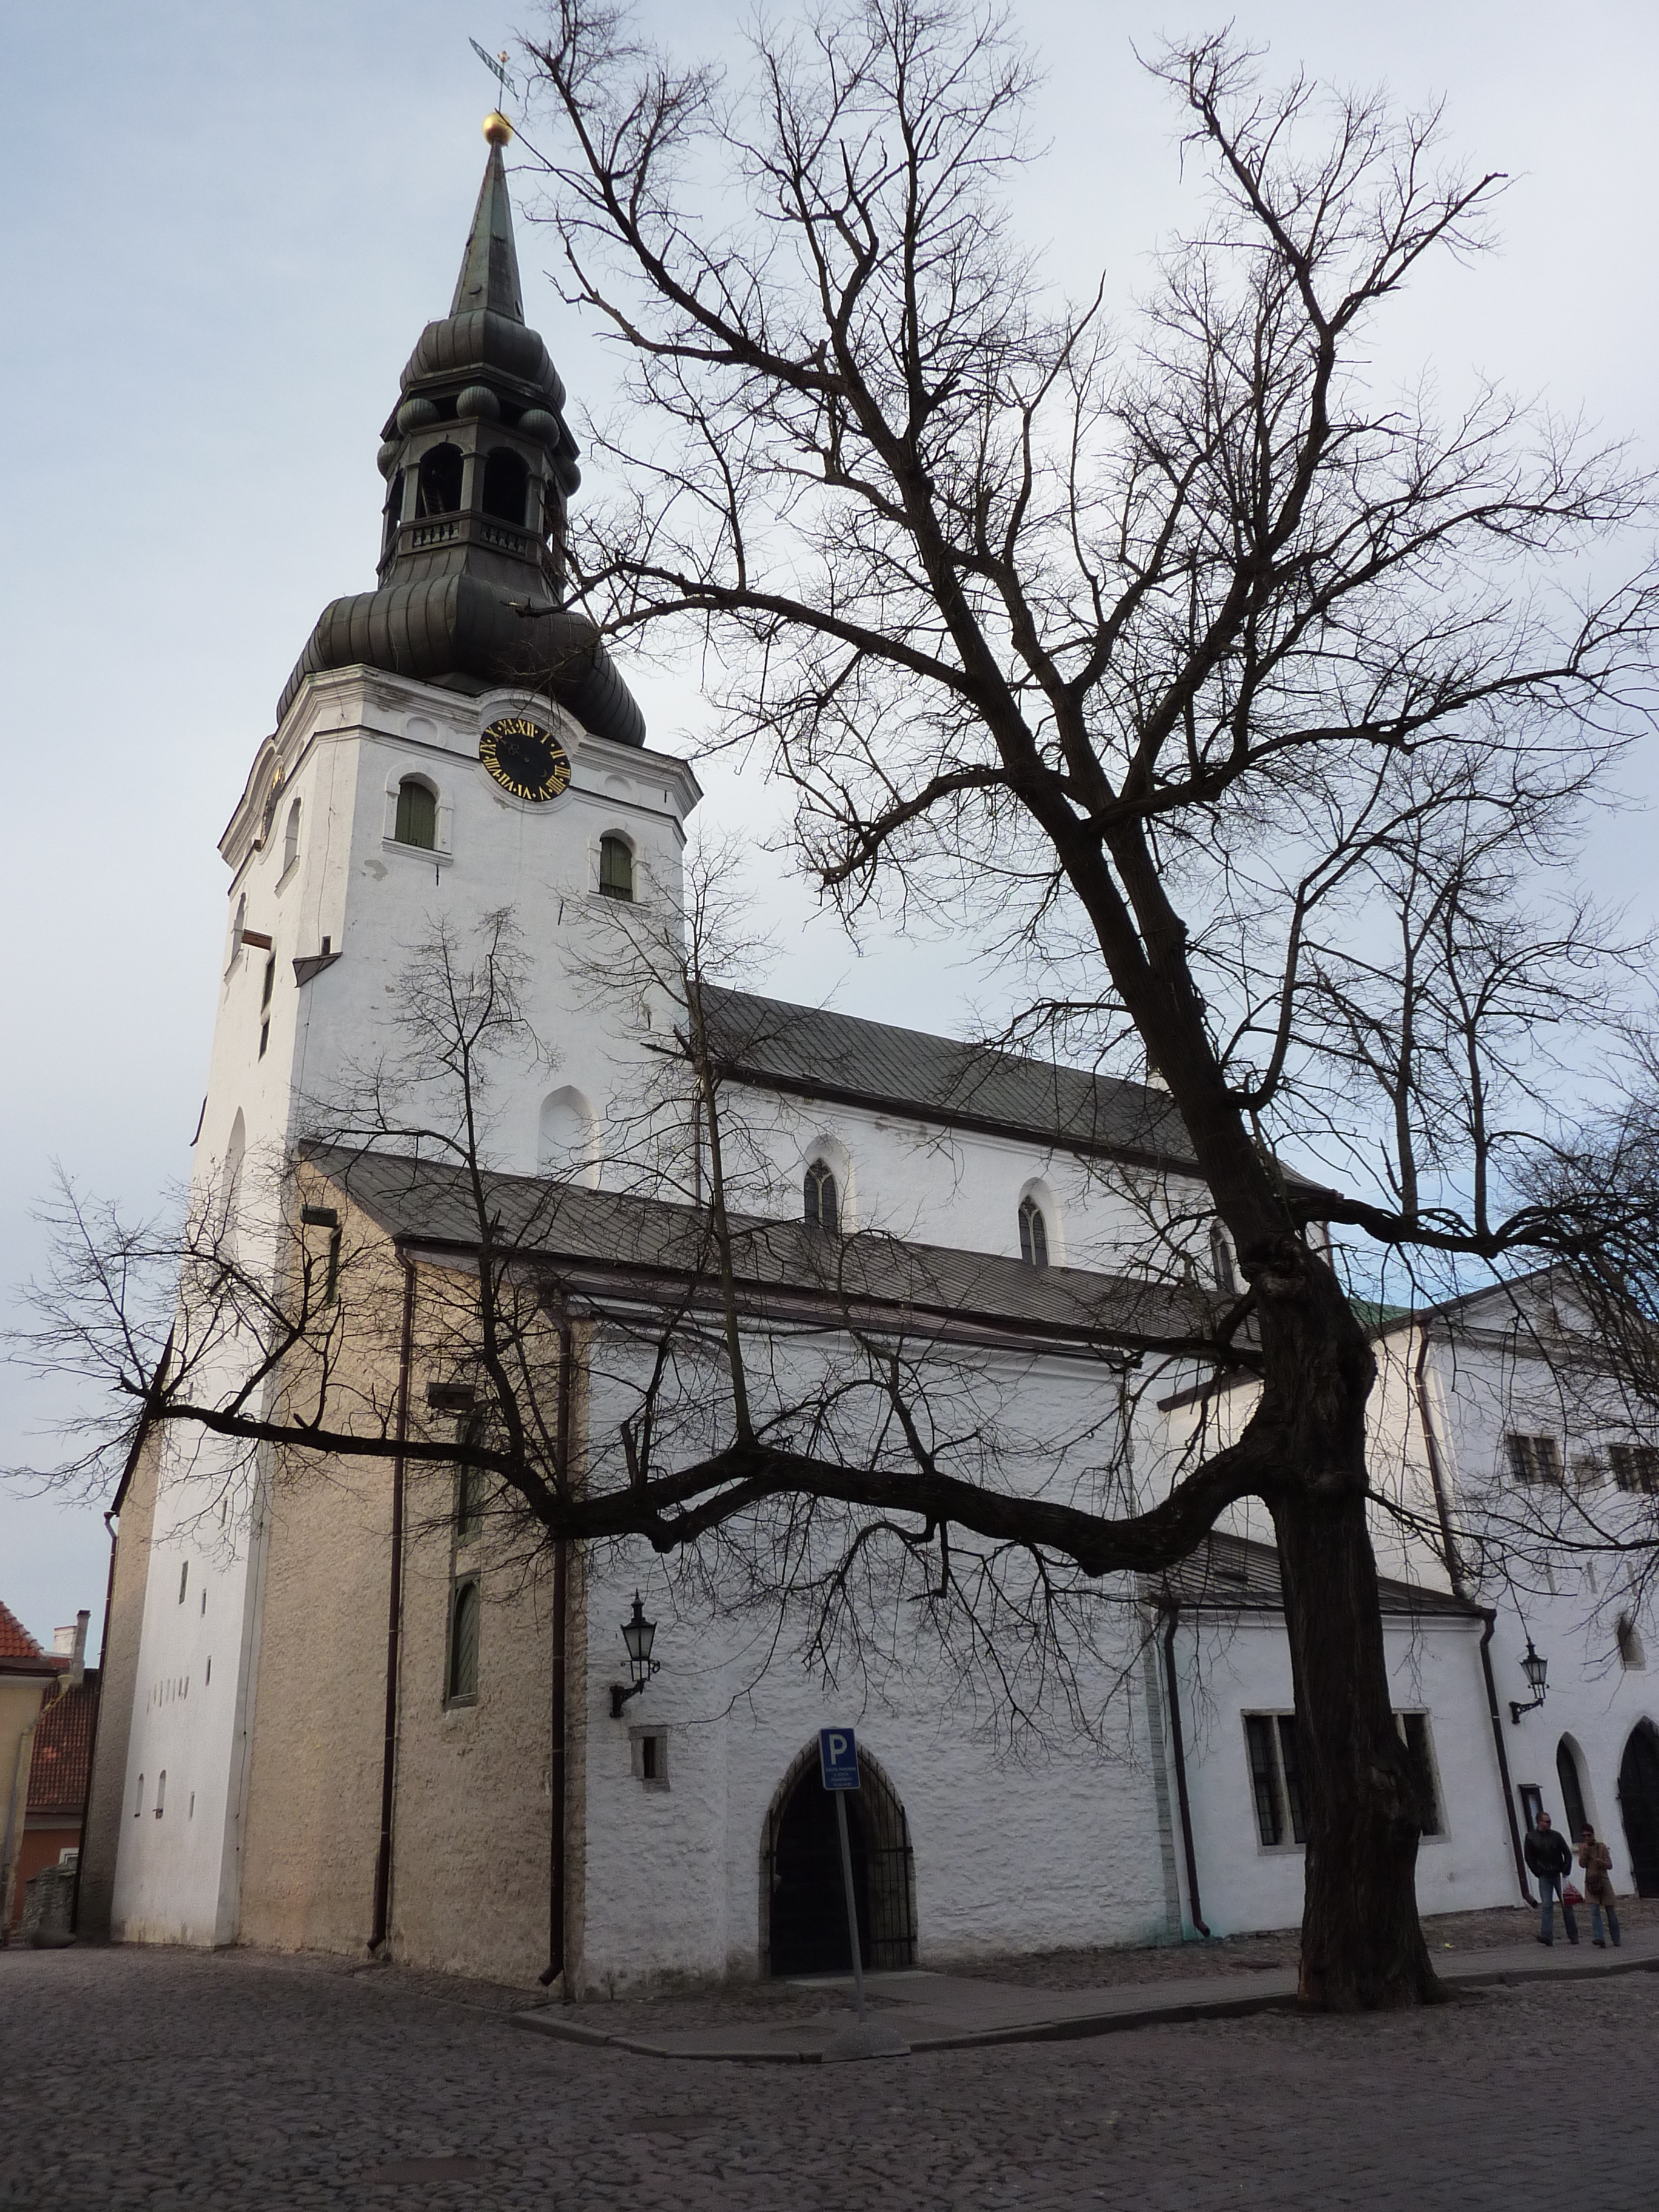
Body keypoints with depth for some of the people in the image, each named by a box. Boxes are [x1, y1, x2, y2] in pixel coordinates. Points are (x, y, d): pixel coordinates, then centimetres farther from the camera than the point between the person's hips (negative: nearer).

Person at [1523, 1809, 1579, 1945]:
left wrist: (1566, 1872, -2)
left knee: (1566, 1904, 3)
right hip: (1544, 1877, -1)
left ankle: (1573, 1936, 13)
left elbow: (1567, 1854, 6)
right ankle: (1546, 1935, -13)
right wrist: (1538, 1873, -3)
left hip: (1559, 1875, 1)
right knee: (1547, 1905, -9)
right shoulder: (1531, 1838, -1)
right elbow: (1529, 1858, 4)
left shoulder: (1556, 1836, 2)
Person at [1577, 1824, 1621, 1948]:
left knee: (1610, 1910, 5)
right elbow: (1582, 1864, -4)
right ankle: (1598, 1938, -21)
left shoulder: (1602, 1847, -1)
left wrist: (1599, 1861, -22)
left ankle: (1616, 1940, 19)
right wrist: (1585, 1851, -16)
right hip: (1591, 1883, 0)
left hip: (1604, 1881, 0)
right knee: (1594, 1911, -13)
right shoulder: (1582, 1847, 5)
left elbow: (1609, 1865, -3)